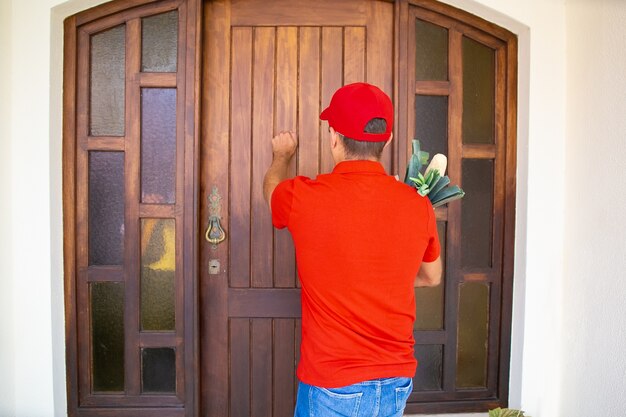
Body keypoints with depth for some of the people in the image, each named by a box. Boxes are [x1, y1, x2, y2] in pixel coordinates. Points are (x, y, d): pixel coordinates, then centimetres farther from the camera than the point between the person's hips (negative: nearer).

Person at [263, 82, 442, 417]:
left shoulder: (303, 198, -16)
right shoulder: (419, 206, -8)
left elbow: (272, 187, 11)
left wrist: (282, 155, 31)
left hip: (331, 388, -3)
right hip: (397, 383, 4)